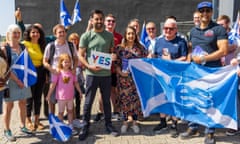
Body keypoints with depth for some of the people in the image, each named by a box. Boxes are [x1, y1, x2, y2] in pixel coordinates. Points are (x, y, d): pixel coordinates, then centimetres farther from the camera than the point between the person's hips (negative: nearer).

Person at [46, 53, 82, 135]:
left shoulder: (72, 72, 1)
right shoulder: (58, 72, -11)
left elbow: (76, 83, 10)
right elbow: (53, 84, -10)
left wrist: (80, 92, 13)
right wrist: (49, 95, -10)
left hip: (70, 96, 4)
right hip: (61, 96, -4)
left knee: (70, 111, 13)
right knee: (61, 112, 8)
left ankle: (70, 127, 24)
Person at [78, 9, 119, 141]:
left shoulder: (109, 36, 7)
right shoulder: (86, 36, -2)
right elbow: (80, 55, -2)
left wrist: (113, 56, -8)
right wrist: (89, 66, -18)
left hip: (106, 73, 3)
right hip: (91, 74, -2)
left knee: (106, 101, 13)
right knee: (88, 102, 4)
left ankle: (108, 125, 26)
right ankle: (85, 126, 17)